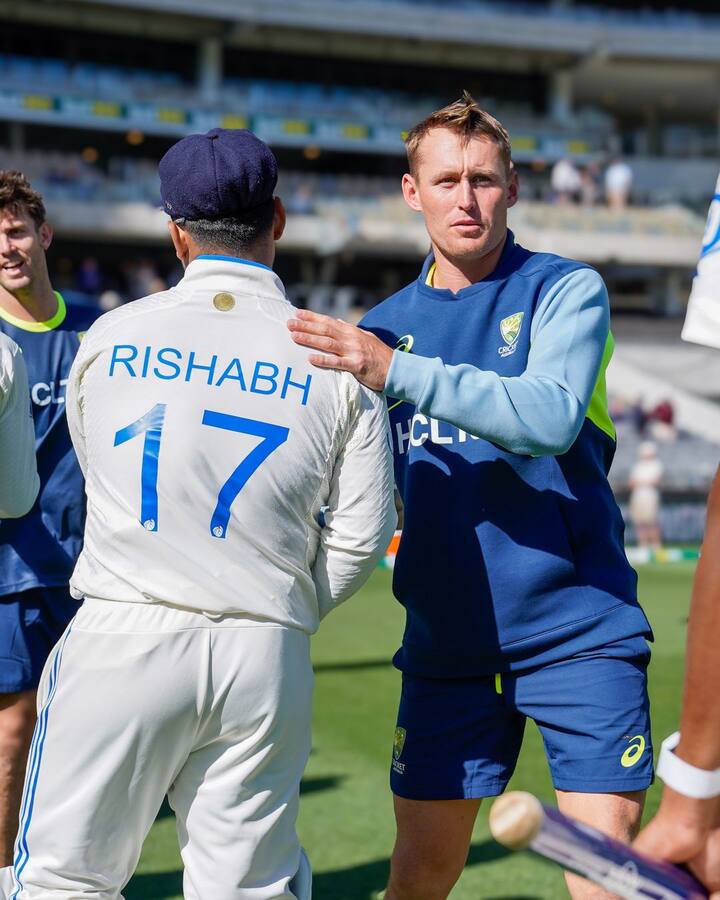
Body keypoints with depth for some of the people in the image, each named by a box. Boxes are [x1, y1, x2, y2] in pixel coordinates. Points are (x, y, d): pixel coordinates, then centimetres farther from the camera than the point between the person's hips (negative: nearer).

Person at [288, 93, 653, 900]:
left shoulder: (566, 289, -3)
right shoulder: (386, 325, 10)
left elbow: (552, 417, -22)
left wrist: (398, 371, -27)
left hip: (577, 629, -4)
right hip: (446, 642, 4)